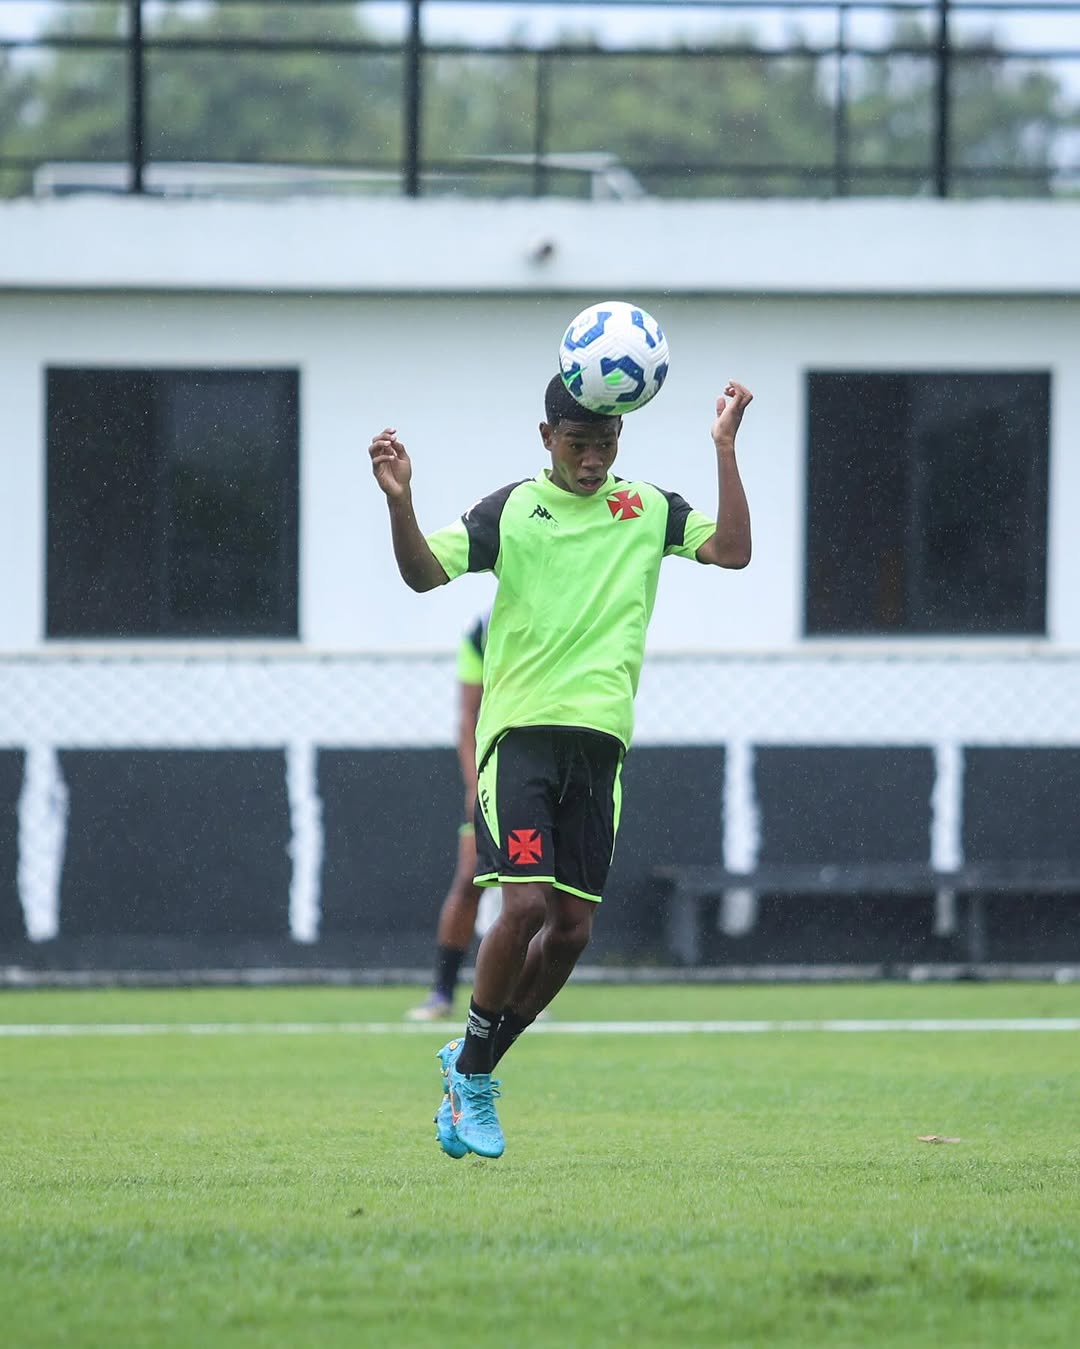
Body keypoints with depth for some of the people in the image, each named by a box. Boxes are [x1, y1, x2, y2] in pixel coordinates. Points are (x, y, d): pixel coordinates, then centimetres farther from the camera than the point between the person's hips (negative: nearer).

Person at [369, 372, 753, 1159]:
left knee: (573, 926, 1)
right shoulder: (510, 508, 2)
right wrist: (400, 503, -22)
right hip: (518, 731, -3)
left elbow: (733, 552, -3)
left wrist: (725, 449, -9)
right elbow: (425, 574, -4)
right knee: (525, 903, -17)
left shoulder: (648, 510, 9)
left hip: (599, 740, 3)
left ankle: (474, 1068, 19)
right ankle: (472, 1065, 2)